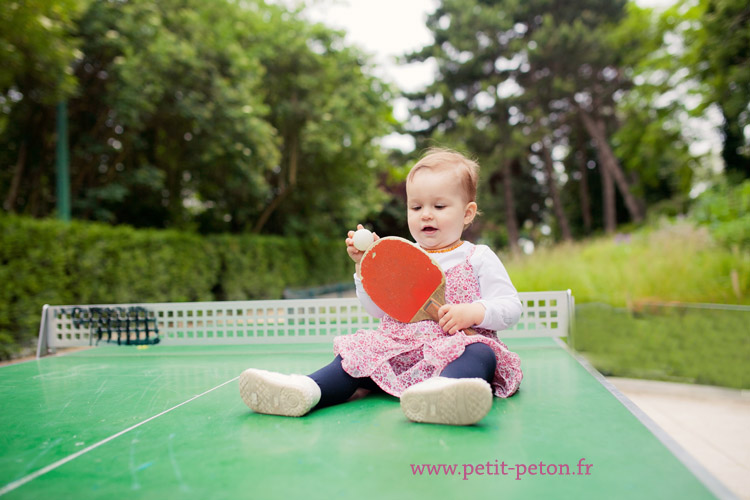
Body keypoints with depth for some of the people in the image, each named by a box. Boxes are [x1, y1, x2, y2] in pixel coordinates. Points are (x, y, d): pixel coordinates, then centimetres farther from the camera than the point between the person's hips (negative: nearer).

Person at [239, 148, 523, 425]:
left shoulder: (479, 258, 7)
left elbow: (510, 307, 2)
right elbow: (378, 309, 12)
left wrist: (474, 312, -18)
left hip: (455, 347, -4)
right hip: (400, 349, 4)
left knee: (480, 353, -35)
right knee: (358, 353, -16)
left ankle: (441, 390, -67)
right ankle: (306, 390, -41)